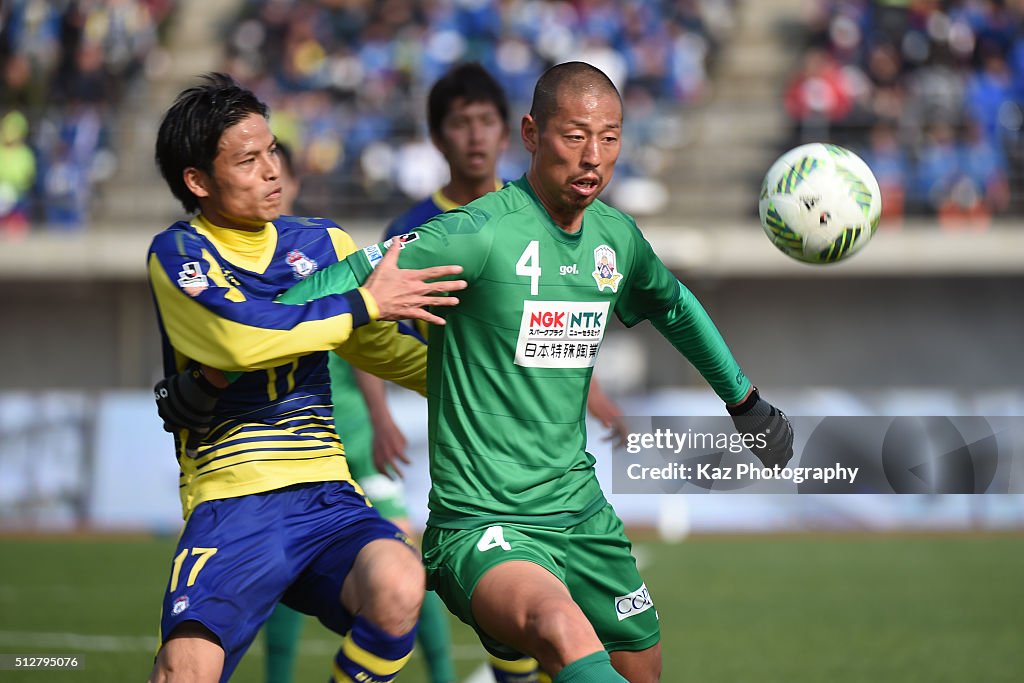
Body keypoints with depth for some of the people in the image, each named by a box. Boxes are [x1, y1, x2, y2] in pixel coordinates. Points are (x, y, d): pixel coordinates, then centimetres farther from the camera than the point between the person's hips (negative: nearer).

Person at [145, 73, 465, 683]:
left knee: (397, 587, -30)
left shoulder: (320, 243, 17)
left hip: (326, 492, 4)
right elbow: (239, 335, -18)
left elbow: (384, 348, 31)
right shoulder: (177, 254, 2)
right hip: (233, 500, -4)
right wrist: (364, 302, -11)